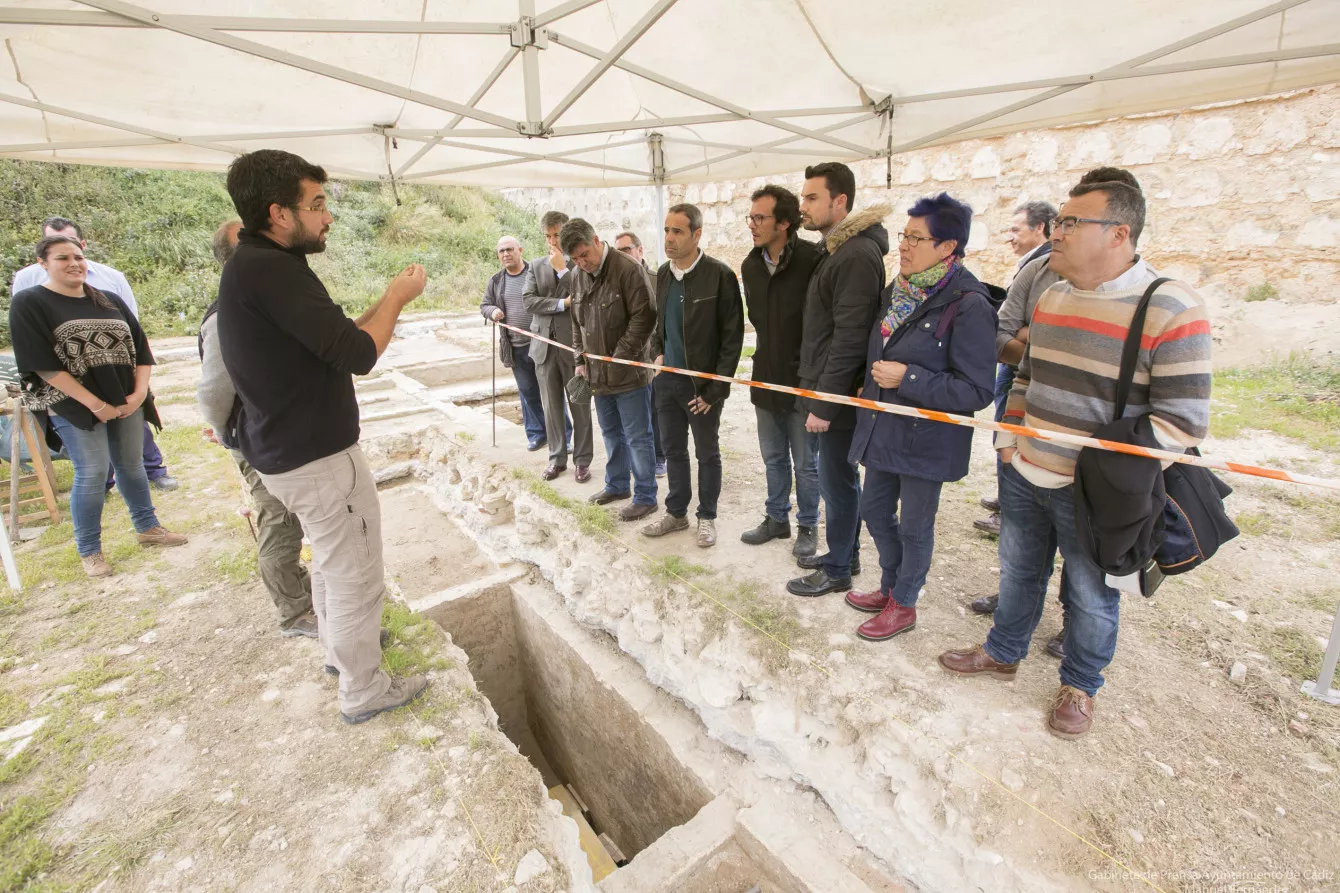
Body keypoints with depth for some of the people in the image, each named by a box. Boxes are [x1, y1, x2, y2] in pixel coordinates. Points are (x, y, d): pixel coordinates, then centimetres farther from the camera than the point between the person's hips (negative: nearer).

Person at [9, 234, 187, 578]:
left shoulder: (111, 300, 10)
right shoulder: (28, 303, -3)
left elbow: (140, 347, 8)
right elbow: (42, 364, -11)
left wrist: (139, 392, -6)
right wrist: (94, 404, -16)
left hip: (126, 399, 4)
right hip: (74, 405, -4)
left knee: (131, 464, 11)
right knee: (92, 473, -5)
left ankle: (147, 527, 25)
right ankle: (88, 551, 8)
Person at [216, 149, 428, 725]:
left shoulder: (251, 266, 10)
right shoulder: (272, 269, -22)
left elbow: (332, 340, 12)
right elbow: (357, 354, -26)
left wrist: (388, 302, 5)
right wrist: (398, 297, -11)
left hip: (282, 452, 10)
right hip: (318, 459, -10)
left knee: (331, 560, 27)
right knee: (357, 577, 5)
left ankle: (339, 645, 48)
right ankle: (364, 690, 23)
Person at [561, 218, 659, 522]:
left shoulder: (628, 269, -14)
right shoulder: (577, 276, 8)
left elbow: (644, 317, -17)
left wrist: (619, 358, -17)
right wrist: (581, 360, 10)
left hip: (629, 372, -7)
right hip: (598, 373, 7)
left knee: (637, 437, 1)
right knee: (611, 433, 19)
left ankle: (645, 497, 13)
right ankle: (617, 485, 35)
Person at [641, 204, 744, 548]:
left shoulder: (719, 275, -12)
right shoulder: (663, 273, 7)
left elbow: (733, 336, -12)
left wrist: (716, 387, -14)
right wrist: (657, 352, 6)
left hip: (702, 383, -6)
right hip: (667, 378, 6)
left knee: (707, 453, 8)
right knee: (673, 450, 14)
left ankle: (707, 517, 24)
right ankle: (676, 513, 30)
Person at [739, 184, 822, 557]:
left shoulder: (813, 260, -17)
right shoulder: (750, 266, 4)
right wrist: (771, 352, 11)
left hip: (803, 379, -6)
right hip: (766, 376, 6)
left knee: (805, 462, 8)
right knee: (773, 458, 18)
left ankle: (808, 526, 27)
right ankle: (776, 518, 35)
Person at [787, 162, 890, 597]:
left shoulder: (858, 255, -17)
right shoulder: (832, 249, 14)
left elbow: (849, 338, -22)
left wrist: (824, 403, -20)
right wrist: (816, 391, 14)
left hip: (838, 393, -10)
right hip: (825, 387, 10)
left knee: (836, 479, 2)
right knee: (840, 476, 18)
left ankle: (837, 570, 19)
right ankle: (846, 554, 34)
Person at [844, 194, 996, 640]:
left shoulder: (969, 305, -19)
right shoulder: (899, 290, 5)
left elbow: (976, 391, -21)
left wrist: (907, 378, -25)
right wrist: (873, 386, 12)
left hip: (926, 439, -8)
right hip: (882, 430, 8)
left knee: (914, 526, 9)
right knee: (875, 510, 19)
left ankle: (904, 605, 32)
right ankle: (890, 587, 41)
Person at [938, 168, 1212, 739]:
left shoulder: (1172, 312, -16)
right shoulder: (1051, 298, 5)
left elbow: (1184, 422, -16)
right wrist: (1008, 440, 9)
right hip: (1023, 478, 6)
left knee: (1091, 595, 14)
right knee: (1018, 573, 20)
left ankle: (1079, 685, 37)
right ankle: (1002, 653, 42)